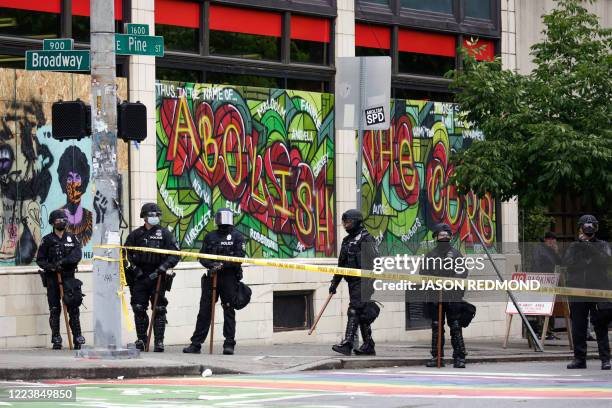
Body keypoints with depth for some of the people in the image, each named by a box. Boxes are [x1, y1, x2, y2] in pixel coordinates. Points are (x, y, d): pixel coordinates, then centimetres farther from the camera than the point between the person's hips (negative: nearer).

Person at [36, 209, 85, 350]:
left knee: (73, 308, -5)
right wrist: (49, 266, -16)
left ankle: (78, 339, -3)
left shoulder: (72, 238, 8)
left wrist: (63, 261, -20)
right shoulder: (47, 240, 4)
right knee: (54, 310, 1)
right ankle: (56, 340, 5)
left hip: (69, 277, 1)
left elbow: (78, 255, -5)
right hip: (52, 278, -1)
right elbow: (40, 259, 4)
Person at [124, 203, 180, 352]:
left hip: (157, 277, -2)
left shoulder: (164, 233, 4)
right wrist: (133, 267, -3)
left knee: (159, 310, -3)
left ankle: (159, 341, -1)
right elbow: (126, 253, 11)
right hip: (139, 277, 2)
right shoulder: (136, 234, 9)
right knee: (139, 309, 2)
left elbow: (175, 254, 0)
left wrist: (164, 266, -14)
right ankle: (141, 340, 12)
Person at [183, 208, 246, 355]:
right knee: (204, 310, 2)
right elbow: (202, 256, 8)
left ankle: (229, 344, 4)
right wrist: (211, 265, -12)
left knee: (229, 311, 0)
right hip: (211, 277, 3)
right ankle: (196, 344, 5)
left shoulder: (237, 237, 2)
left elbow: (239, 257, -8)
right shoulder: (210, 236, 13)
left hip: (229, 278, -3)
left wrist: (223, 265, -19)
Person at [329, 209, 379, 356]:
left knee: (354, 311, -15)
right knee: (362, 315, 11)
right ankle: (368, 346, 16)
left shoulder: (366, 238, -8)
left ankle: (347, 344, -21)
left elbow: (373, 261, -16)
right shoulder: (347, 240, 18)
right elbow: (341, 264, 25)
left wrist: (371, 282, -22)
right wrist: (334, 282, 23)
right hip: (352, 282, 9)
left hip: (363, 282, -9)